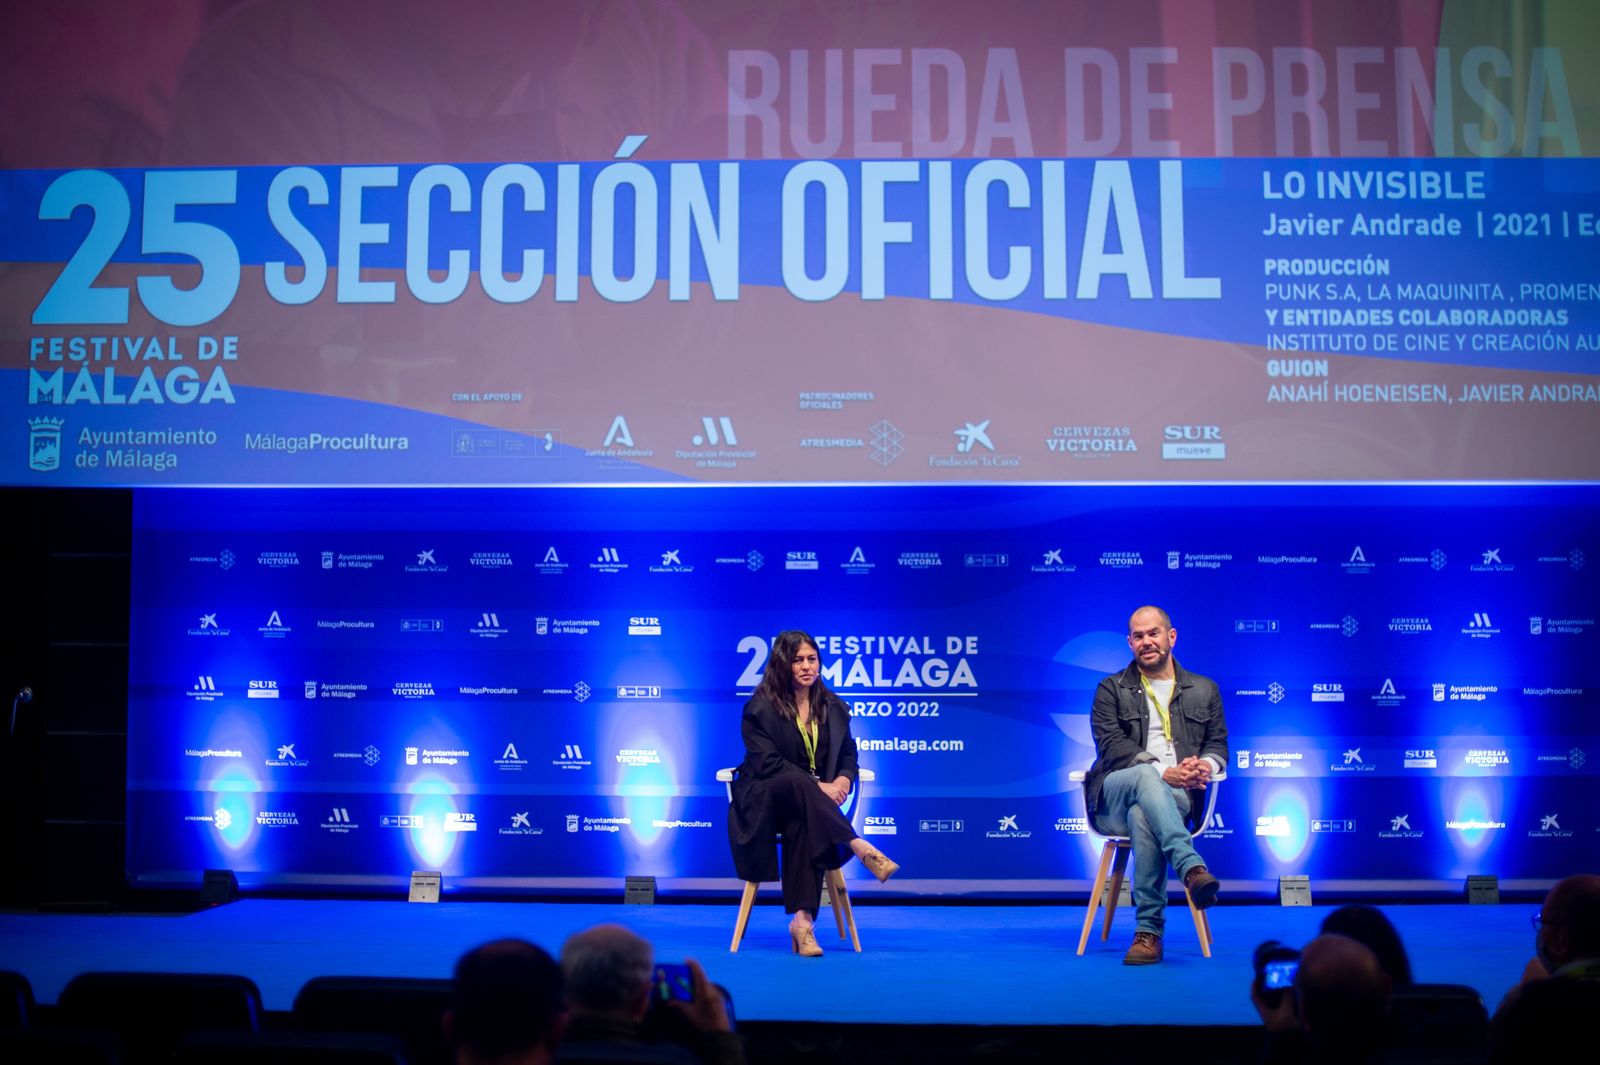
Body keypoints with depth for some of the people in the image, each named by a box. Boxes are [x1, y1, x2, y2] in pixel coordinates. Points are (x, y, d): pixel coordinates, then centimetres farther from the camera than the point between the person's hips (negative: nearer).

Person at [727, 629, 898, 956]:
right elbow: (767, 763, -11)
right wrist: (817, 786, -21)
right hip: (764, 801, -3)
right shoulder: (759, 708, -1)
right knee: (796, 780, -39)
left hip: (810, 804, 3)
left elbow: (848, 754, 15)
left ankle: (802, 919, -44)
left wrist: (843, 780, -10)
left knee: (803, 825, -36)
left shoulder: (834, 707, 15)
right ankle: (860, 848, -47)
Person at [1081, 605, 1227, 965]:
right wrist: (1163, 772, -16)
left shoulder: (1204, 690, 22)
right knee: (1145, 776, -39)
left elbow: (1218, 744, 19)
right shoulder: (1111, 690, 12)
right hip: (1114, 799, -1)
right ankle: (1193, 869, -55)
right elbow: (1112, 748, -1)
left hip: (1178, 798, 1)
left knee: (1143, 815, -38)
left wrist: (1207, 764, -8)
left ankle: (1148, 931, -39)